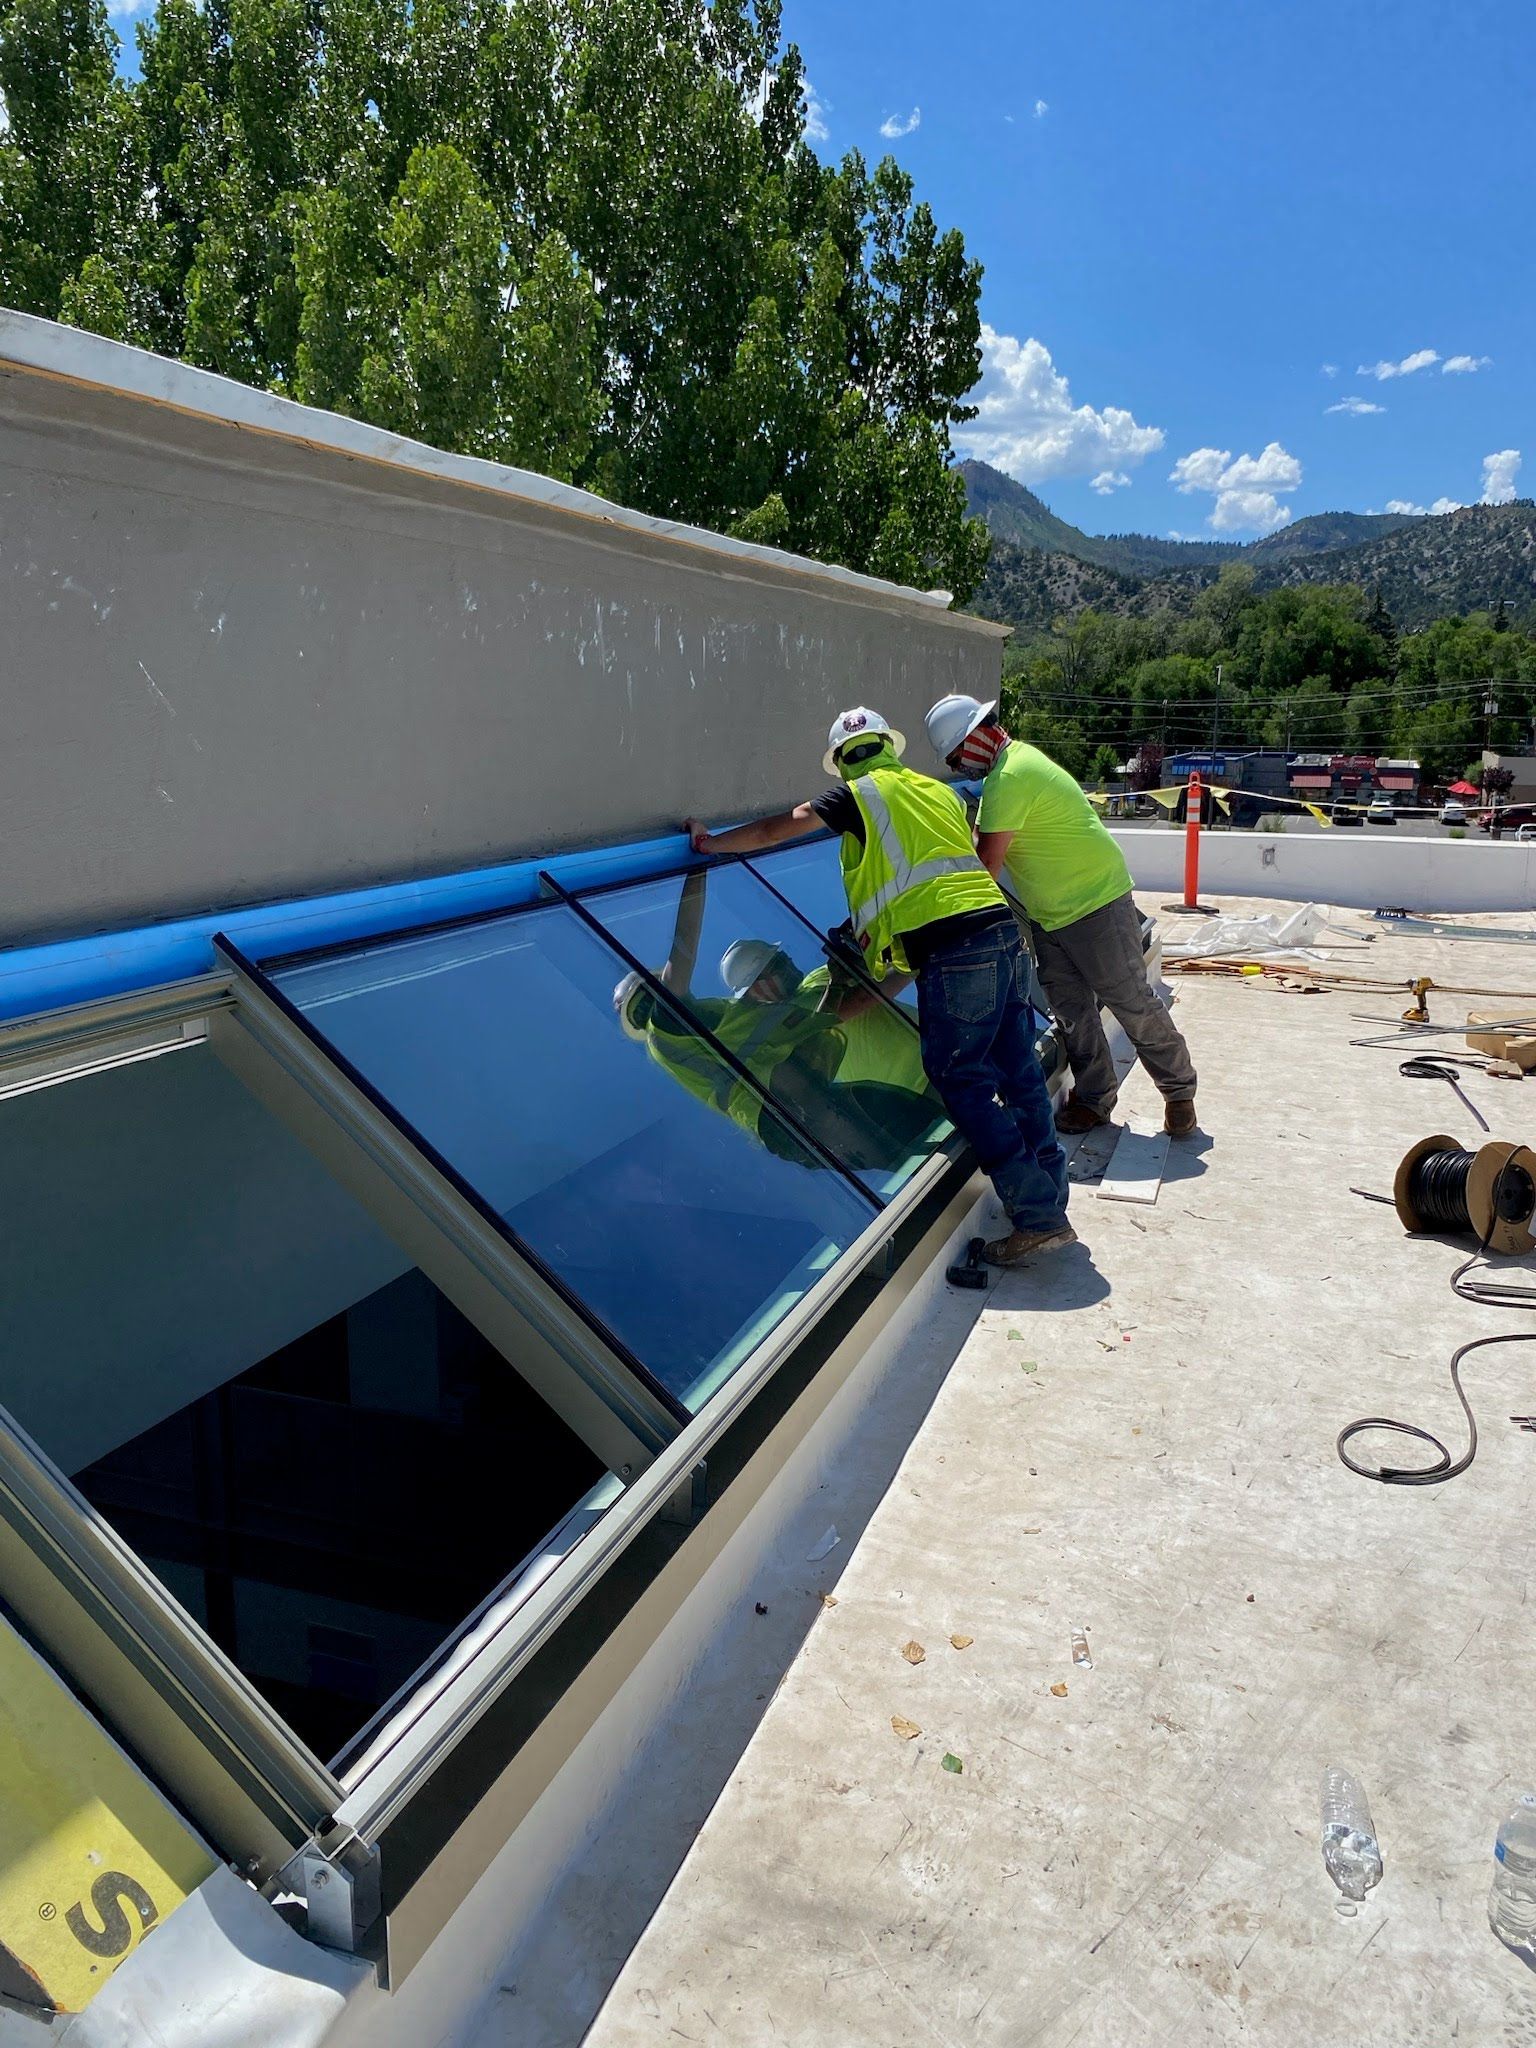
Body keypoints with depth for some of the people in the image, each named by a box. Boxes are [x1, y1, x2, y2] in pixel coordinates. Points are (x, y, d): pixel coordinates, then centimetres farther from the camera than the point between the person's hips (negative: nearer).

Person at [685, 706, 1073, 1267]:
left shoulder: (858, 795, 6)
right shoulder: (938, 789, 25)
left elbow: (776, 830, 11)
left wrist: (710, 842, 26)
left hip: (952, 947, -7)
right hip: (1004, 930, 7)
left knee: (962, 1083, -3)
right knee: (1018, 1073, 12)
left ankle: (1039, 1218, -6)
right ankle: (1051, 1199, 16)